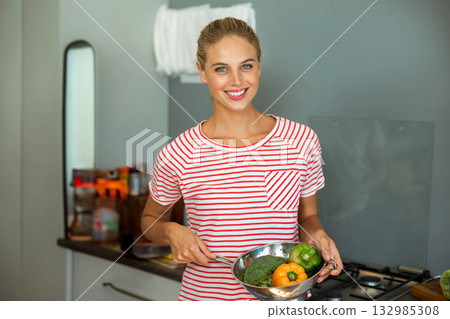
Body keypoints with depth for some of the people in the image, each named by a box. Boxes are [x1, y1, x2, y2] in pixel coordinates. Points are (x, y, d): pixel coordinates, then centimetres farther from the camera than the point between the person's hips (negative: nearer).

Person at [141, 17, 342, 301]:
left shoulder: (301, 140, -8)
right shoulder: (177, 156, -12)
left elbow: (308, 217, 6)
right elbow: (150, 221, 5)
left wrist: (316, 235, -14)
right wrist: (172, 232, -15)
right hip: (205, 294, -1)